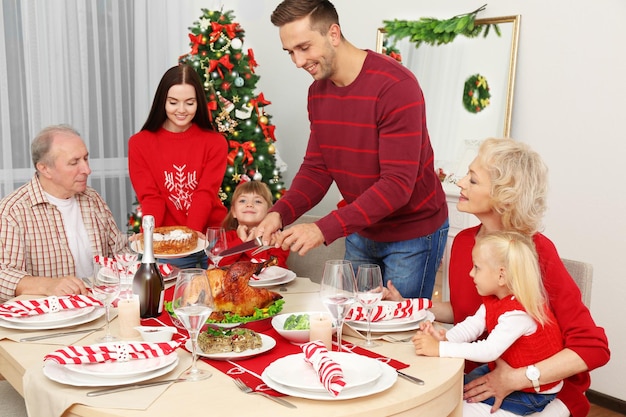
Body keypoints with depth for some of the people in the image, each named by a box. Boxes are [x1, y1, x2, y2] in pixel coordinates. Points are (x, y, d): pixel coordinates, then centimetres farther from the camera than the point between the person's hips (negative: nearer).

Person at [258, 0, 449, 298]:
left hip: (412, 233, -6)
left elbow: (398, 184, -28)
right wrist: (280, 213, -18)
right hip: (360, 232, 7)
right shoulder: (317, 92, 0)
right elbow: (316, 169, 1)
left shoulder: (395, 86, -24)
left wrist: (325, 229, -34)